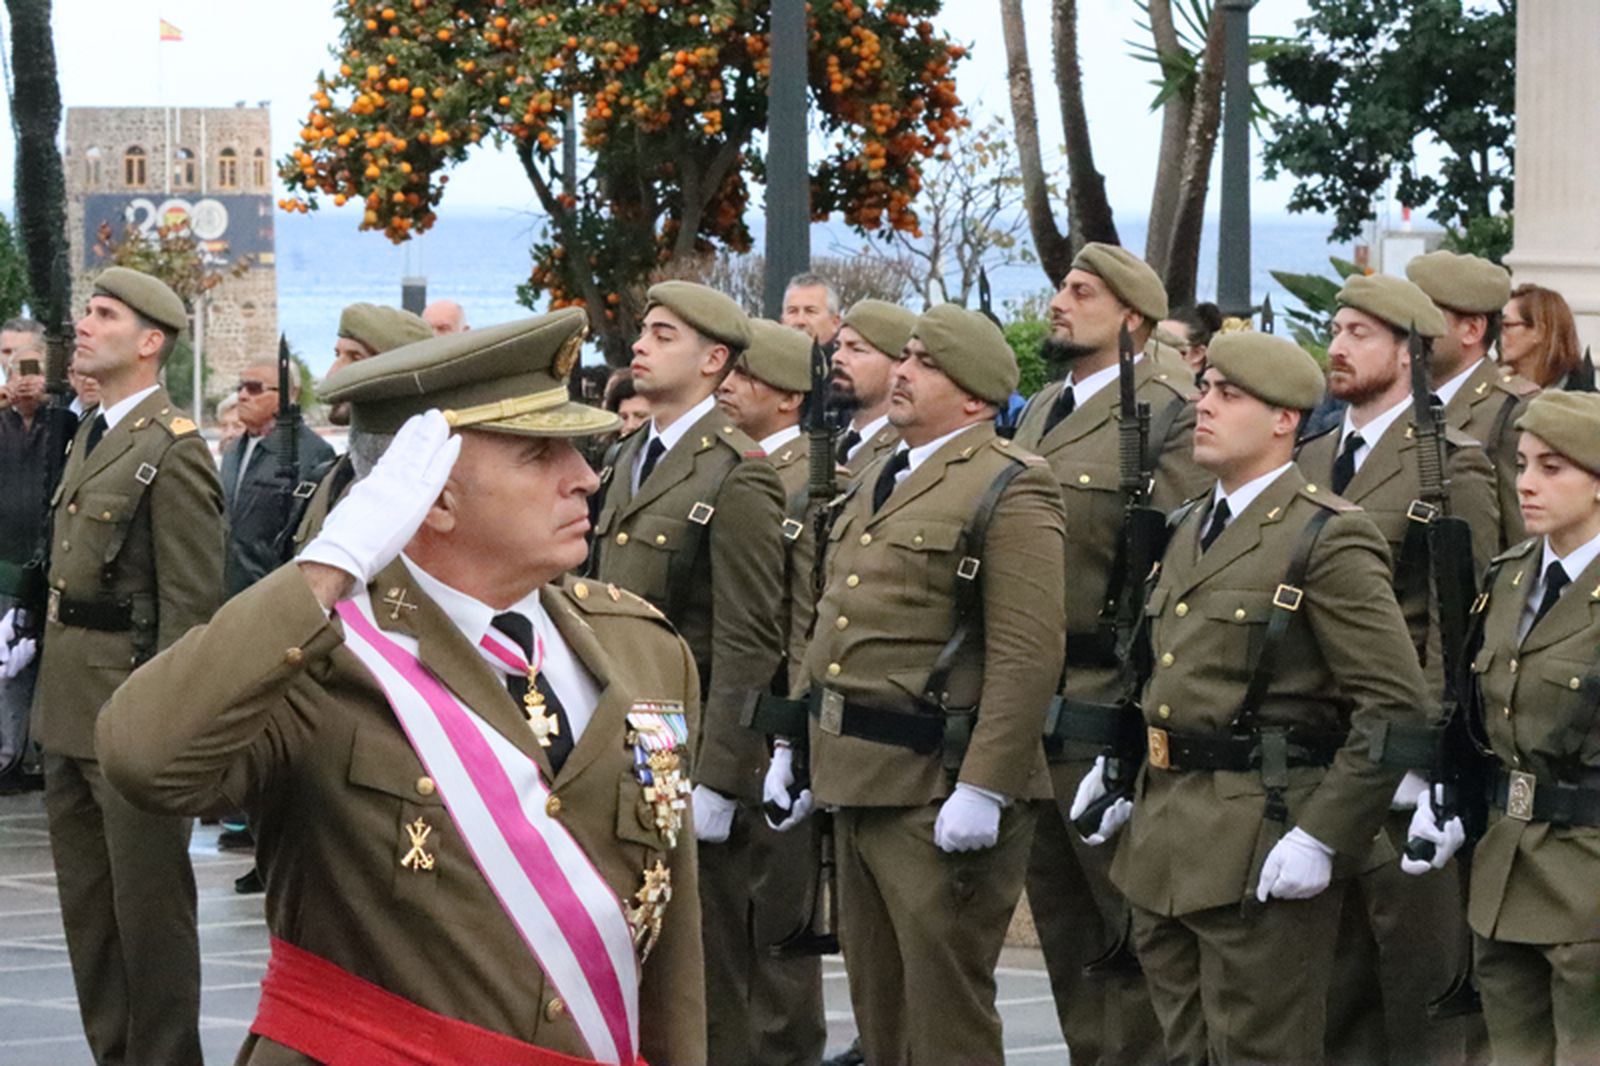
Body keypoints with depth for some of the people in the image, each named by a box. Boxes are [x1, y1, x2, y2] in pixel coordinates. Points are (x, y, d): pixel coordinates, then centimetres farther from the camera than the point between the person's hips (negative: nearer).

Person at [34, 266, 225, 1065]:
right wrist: (53, 706, 15)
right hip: (72, 713, 9)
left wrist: (163, 722, -18)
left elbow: (191, 603, -16)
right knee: (87, 908, 15)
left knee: (148, 906, 0)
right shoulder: (91, 437, 14)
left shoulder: (172, 450, -13)